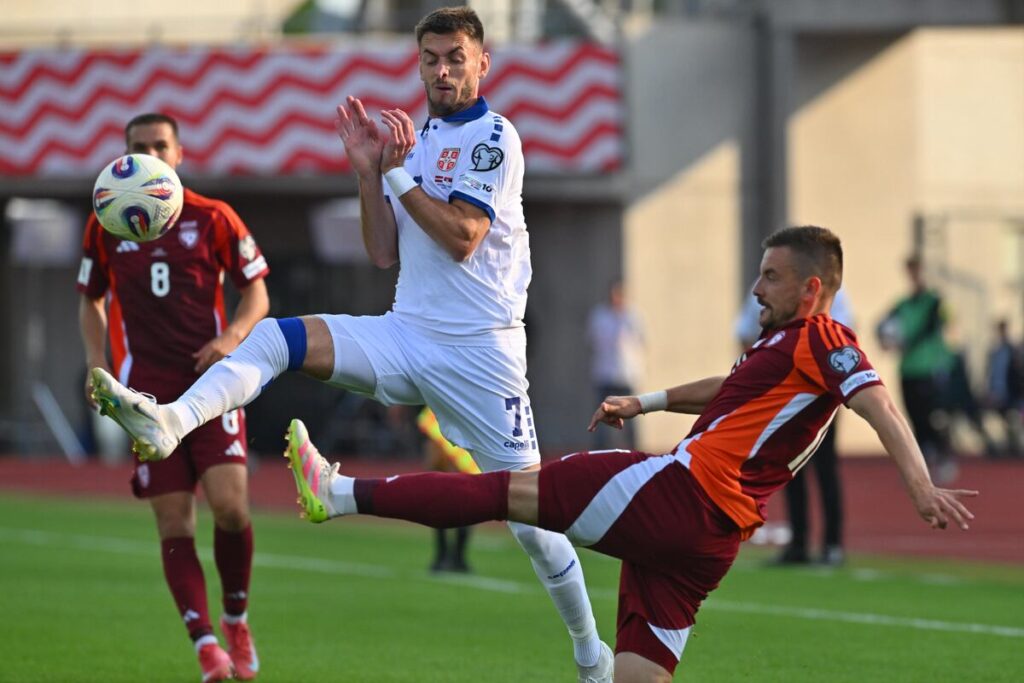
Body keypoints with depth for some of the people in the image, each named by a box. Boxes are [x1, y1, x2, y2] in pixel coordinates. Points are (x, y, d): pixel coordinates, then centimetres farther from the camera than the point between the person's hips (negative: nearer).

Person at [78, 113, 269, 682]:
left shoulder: (213, 218, 3)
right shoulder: (106, 226, 9)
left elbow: (256, 292, 8)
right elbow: (91, 300, 20)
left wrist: (231, 339, -11)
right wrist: (96, 362, 4)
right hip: (147, 393, 1)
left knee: (230, 505, -15)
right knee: (173, 524, -7)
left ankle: (236, 620, 9)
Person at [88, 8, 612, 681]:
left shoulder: (493, 135, -7)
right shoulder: (415, 139, 14)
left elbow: (462, 238, -17)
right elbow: (384, 254, 11)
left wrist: (398, 172, -14)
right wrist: (369, 171, 0)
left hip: (480, 349, -6)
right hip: (407, 336, 6)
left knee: (531, 516, -3)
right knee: (275, 337, -17)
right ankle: (169, 422, -38)